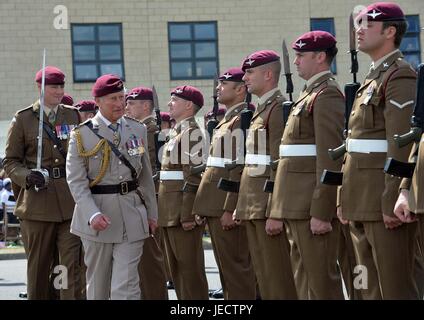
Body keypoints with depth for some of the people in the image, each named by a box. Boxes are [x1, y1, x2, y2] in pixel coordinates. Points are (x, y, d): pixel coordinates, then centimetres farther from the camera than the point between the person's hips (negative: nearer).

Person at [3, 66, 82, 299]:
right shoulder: (23, 119, 4)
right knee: (38, 267, 6)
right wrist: (26, 176, -16)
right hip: (38, 201, -1)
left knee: (73, 263, -7)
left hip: (71, 201, 1)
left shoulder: (74, 116, 11)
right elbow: (10, 161, 4)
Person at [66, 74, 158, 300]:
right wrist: (93, 214, -20)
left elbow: (146, 175, 14)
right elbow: (76, 180, -8)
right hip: (97, 219, -1)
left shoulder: (138, 130, 8)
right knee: (97, 285, 9)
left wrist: (151, 213, 13)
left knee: (126, 287, -7)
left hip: (132, 215, 2)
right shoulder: (82, 134, -3)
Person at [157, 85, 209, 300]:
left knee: (189, 267, -5)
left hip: (183, 212, -10)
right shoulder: (176, 132, 18)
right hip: (170, 213, 10)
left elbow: (194, 176, -18)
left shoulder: (192, 132, -12)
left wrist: (188, 215, -22)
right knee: (177, 268, 13)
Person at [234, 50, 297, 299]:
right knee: (264, 275, 11)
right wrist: (242, 205, 20)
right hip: (254, 207, 10)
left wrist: (273, 211, -21)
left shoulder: (279, 107, -10)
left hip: (267, 206, -10)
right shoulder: (262, 109, 19)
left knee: (278, 278, -7)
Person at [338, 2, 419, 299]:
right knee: (370, 288, 11)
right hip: (362, 203, 10)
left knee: (396, 288, -7)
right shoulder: (372, 79, 20)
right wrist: (345, 199, 17)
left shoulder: (400, 76, -10)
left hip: (383, 200, -10)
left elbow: (401, 146, -18)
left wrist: (391, 203, -22)